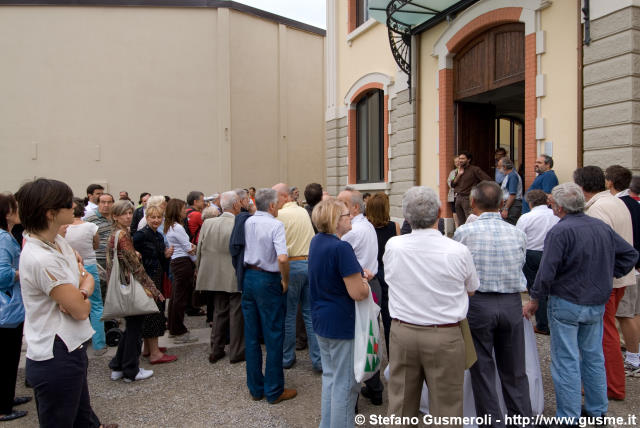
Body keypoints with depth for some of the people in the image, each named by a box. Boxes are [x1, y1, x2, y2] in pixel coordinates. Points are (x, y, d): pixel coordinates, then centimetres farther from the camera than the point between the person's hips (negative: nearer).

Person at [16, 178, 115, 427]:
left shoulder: (59, 243, 3)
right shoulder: (40, 260, -25)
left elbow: (88, 278, 7)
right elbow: (81, 310, -20)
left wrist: (81, 292, -14)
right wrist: (83, 298, 1)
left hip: (71, 348, 8)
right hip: (55, 358, -8)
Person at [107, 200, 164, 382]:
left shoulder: (116, 234, 12)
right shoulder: (123, 235, -18)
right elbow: (135, 265, -19)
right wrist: (153, 289, -16)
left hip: (122, 286, 10)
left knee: (131, 326, 19)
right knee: (135, 328, 3)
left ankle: (117, 367, 27)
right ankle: (131, 371, 15)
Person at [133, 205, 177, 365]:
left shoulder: (159, 236, 11)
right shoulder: (141, 234, -13)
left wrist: (166, 255, -1)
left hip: (157, 278, 9)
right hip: (146, 278, -9)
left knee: (154, 310, 15)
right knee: (152, 311, -6)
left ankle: (147, 348, 27)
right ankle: (154, 353, 0)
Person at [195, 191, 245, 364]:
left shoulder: (207, 223, -2)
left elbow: (199, 250, 6)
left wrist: (200, 271, 18)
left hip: (215, 276, 5)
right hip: (236, 278, -5)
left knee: (219, 312, 17)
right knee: (236, 314, 7)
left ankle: (216, 351, 24)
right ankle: (236, 352, 16)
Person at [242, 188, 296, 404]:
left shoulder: (248, 222, 5)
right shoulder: (276, 225, -15)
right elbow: (282, 258, -26)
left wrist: (277, 208, 36)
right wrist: (285, 280, -11)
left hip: (248, 278, 7)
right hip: (268, 280, -7)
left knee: (251, 335, 12)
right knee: (273, 336, 3)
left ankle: (255, 388, 23)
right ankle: (274, 391, 12)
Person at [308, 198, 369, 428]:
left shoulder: (316, 241, 5)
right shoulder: (341, 247, -23)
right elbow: (358, 293, -24)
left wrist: (356, 275, 7)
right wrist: (365, 281, -3)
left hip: (321, 319, 9)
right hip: (342, 323, -9)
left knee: (329, 376, 21)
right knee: (345, 383, 4)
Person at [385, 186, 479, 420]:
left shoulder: (392, 246, -9)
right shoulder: (457, 251, -15)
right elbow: (472, 290, 3)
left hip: (402, 332, 2)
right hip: (444, 337, -2)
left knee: (400, 404, 17)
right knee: (446, 407, 12)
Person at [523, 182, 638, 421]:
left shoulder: (560, 232, -19)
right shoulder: (602, 227, 4)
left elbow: (547, 272, -21)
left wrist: (535, 299, -10)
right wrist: (608, 276, 14)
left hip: (566, 304, -7)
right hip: (597, 304, 7)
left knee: (566, 362, 2)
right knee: (594, 357, 19)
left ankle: (569, 418, 9)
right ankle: (598, 410, 31)